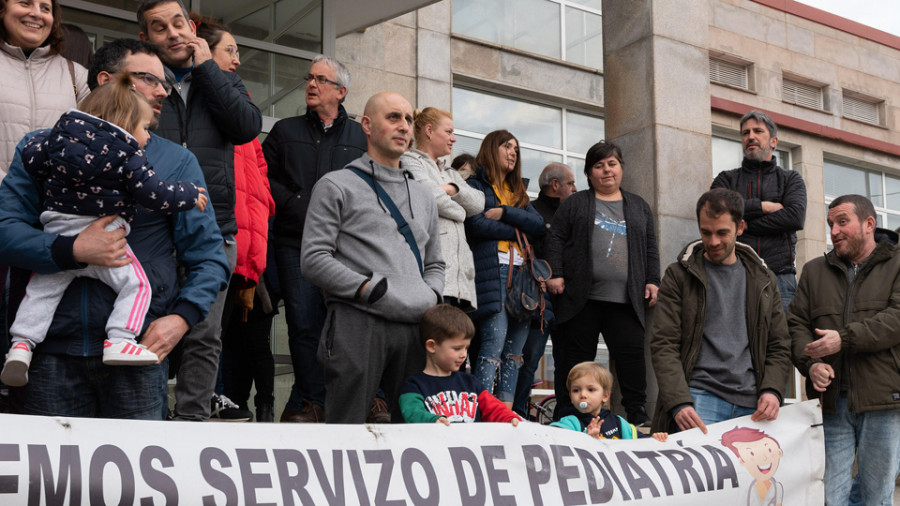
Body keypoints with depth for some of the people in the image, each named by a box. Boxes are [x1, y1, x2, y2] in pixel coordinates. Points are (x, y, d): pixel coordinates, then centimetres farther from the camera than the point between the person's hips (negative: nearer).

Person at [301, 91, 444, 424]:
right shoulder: (337, 186, 7)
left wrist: (431, 296, 8)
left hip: (414, 326, 5)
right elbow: (314, 259, -3)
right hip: (357, 323, -5)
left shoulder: (423, 196, 26)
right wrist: (372, 289, -11)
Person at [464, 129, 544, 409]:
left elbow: (538, 224, 9)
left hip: (521, 273, 7)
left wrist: (505, 213, -4)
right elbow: (477, 225, -9)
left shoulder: (518, 191, 27)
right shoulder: (476, 186, 8)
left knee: (515, 349, 1)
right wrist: (516, 230, 2)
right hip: (492, 272, -7)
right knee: (495, 341, -18)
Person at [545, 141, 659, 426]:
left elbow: (650, 247, 19)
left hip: (625, 300, 2)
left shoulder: (638, 207, 20)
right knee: (578, 356, 1)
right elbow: (556, 239, 5)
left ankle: (637, 413, 6)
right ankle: (566, 414, 7)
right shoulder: (575, 204, 11)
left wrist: (652, 281, 8)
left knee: (631, 353, -4)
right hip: (582, 298, -2)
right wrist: (555, 274, -6)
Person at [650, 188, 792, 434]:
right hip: (699, 398, -3)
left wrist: (772, 390, -3)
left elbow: (779, 346, 17)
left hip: (752, 406, 3)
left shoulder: (763, 280, 17)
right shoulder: (679, 276, 7)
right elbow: (664, 345, -1)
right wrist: (679, 402, -15)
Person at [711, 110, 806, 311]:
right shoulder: (726, 179, 18)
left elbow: (796, 217, -2)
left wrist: (743, 225, -3)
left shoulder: (791, 179, 17)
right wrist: (762, 206, -4)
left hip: (779, 277, 0)